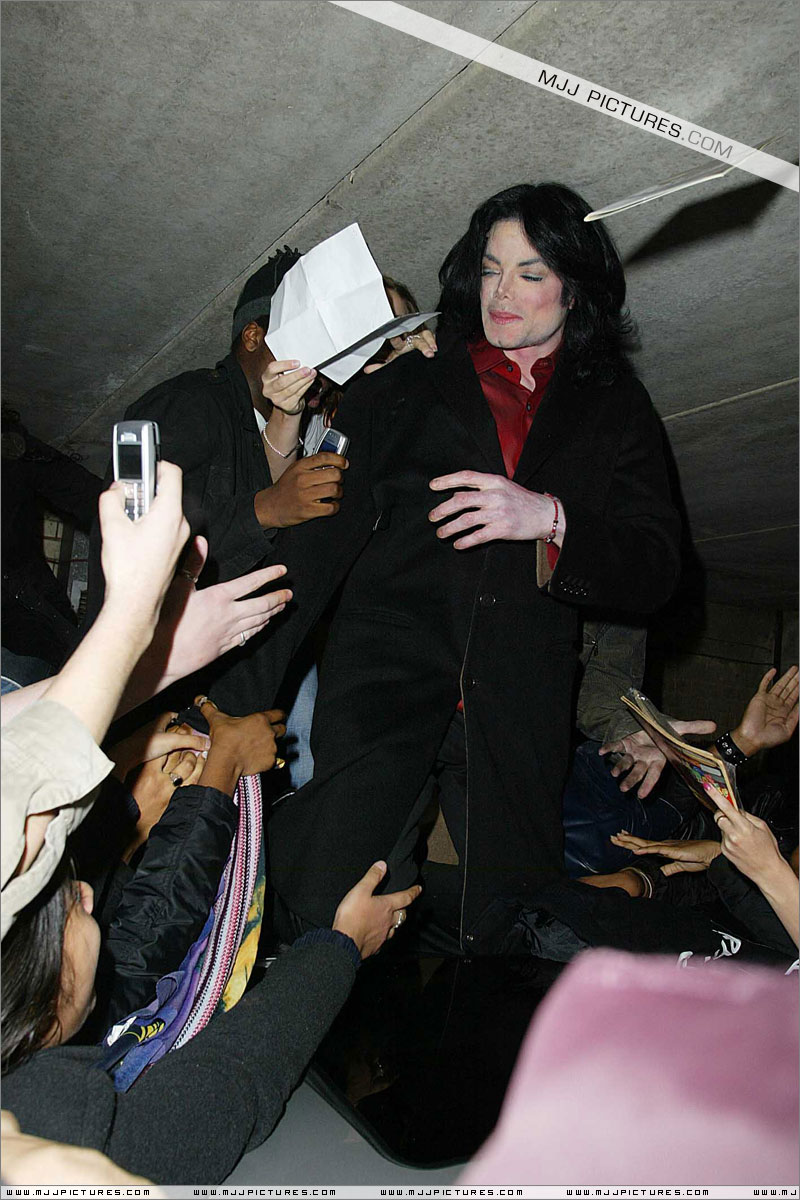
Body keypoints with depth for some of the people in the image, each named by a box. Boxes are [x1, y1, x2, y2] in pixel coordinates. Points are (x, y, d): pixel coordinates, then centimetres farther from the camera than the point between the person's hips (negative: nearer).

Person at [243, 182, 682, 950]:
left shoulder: (615, 411, 16)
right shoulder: (408, 383, 14)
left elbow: (654, 570, 7)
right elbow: (329, 525, 5)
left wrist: (549, 519, -13)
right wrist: (248, 674, -6)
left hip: (520, 696, 1)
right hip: (387, 666, 0)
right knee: (319, 905, -13)